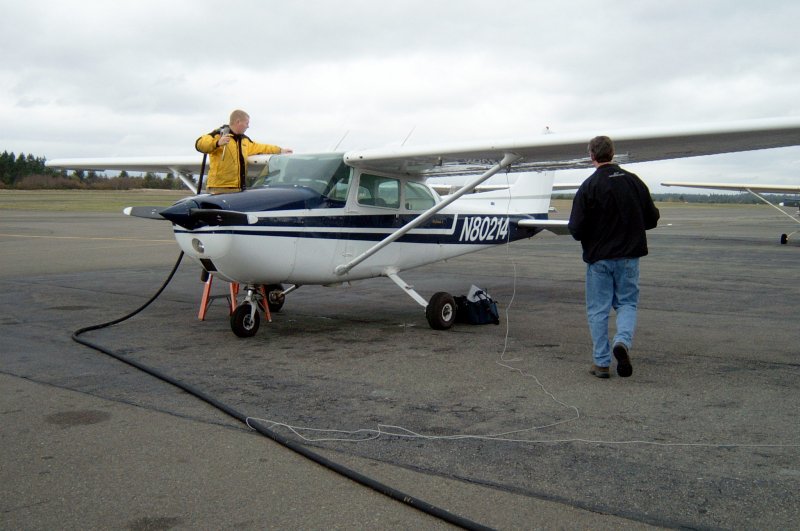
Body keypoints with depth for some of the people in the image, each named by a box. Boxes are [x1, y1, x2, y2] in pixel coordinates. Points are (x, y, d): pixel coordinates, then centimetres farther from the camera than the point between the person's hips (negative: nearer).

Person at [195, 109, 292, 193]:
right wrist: (217, 143, -39)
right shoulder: (219, 134, -5)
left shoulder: (244, 139, 23)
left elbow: (258, 147, 39)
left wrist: (279, 150, 44)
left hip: (238, 189, 9)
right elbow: (200, 144, -20)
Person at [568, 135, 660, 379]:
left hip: (599, 257, -3)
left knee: (598, 309, 6)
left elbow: (576, 228, -14)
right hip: (629, 255, 3)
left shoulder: (588, 187, -12)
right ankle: (623, 341, -11)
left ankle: (601, 362, 8)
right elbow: (652, 218, 7)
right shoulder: (634, 181, 1)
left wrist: (583, 236, 8)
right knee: (627, 302, 15)